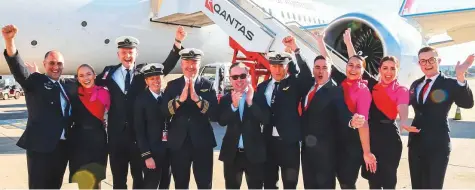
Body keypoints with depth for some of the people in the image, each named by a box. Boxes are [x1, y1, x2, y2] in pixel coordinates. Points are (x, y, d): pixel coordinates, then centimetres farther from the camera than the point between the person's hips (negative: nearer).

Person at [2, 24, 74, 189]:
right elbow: (18, 68, -17)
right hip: (40, 145, -5)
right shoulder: (35, 81, 0)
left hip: (62, 145, 5)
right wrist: (9, 40, -31)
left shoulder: (69, 84, 14)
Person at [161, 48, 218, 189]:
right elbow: (164, 112, -6)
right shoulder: (172, 85, 5)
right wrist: (180, 99, -23)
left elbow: (215, 115, -10)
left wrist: (197, 98, -23)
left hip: (202, 143, -1)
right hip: (178, 143, 2)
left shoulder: (208, 85, 1)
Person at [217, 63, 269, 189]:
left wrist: (250, 102, -23)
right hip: (232, 153, 2)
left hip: (254, 153, -1)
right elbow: (222, 121, -11)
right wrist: (233, 105, -25)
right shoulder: (225, 99, 3)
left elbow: (266, 120, -13)